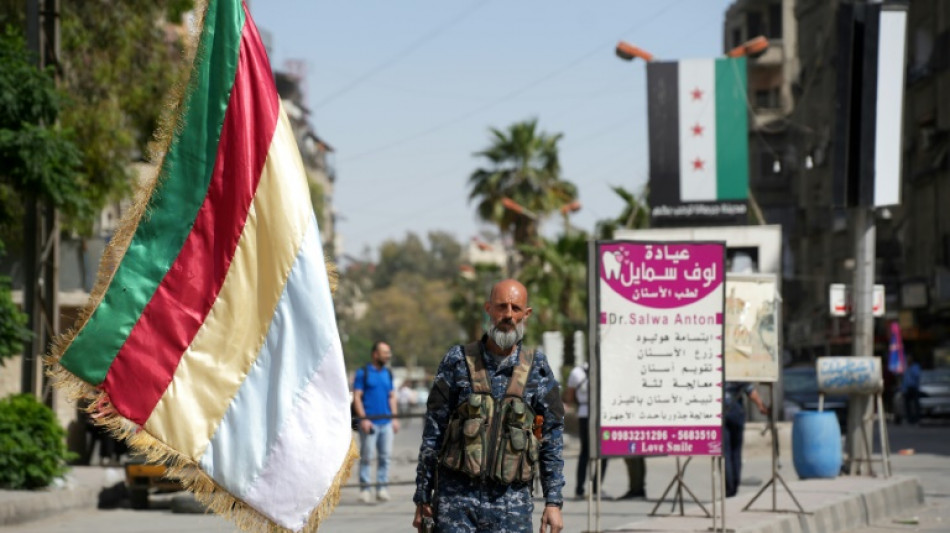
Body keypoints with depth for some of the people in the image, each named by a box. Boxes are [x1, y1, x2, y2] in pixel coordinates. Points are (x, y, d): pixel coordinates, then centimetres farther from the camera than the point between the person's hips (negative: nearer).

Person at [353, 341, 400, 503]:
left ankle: (382, 488, 7)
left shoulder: (388, 374, 16)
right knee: (367, 456, -4)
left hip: (386, 422, 5)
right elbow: (357, 397, -5)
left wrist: (394, 417, 9)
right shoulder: (363, 373, -1)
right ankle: (365, 488, 0)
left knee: (385, 455, 3)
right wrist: (363, 418, -13)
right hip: (369, 421, -5)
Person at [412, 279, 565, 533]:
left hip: (512, 501, 1)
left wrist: (553, 502, 1)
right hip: (456, 496, -1)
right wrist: (422, 497, 4)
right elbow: (433, 433, 6)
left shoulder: (537, 370, 7)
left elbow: (552, 440, 8)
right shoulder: (458, 362, 4)